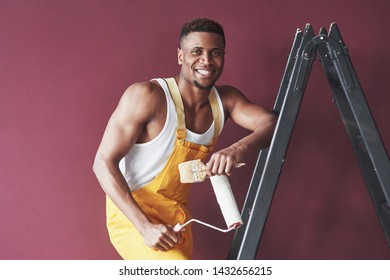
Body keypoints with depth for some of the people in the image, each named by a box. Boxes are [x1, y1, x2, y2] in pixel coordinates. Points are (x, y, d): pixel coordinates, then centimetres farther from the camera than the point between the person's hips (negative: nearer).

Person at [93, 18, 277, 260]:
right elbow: (104, 162, -19)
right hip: (133, 215, -7)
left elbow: (272, 123, -13)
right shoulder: (147, 96, -18)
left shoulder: (225, 100, 0)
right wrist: (145, 226, -27)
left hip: (177, 219, 7)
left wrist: (239, 149, -36)